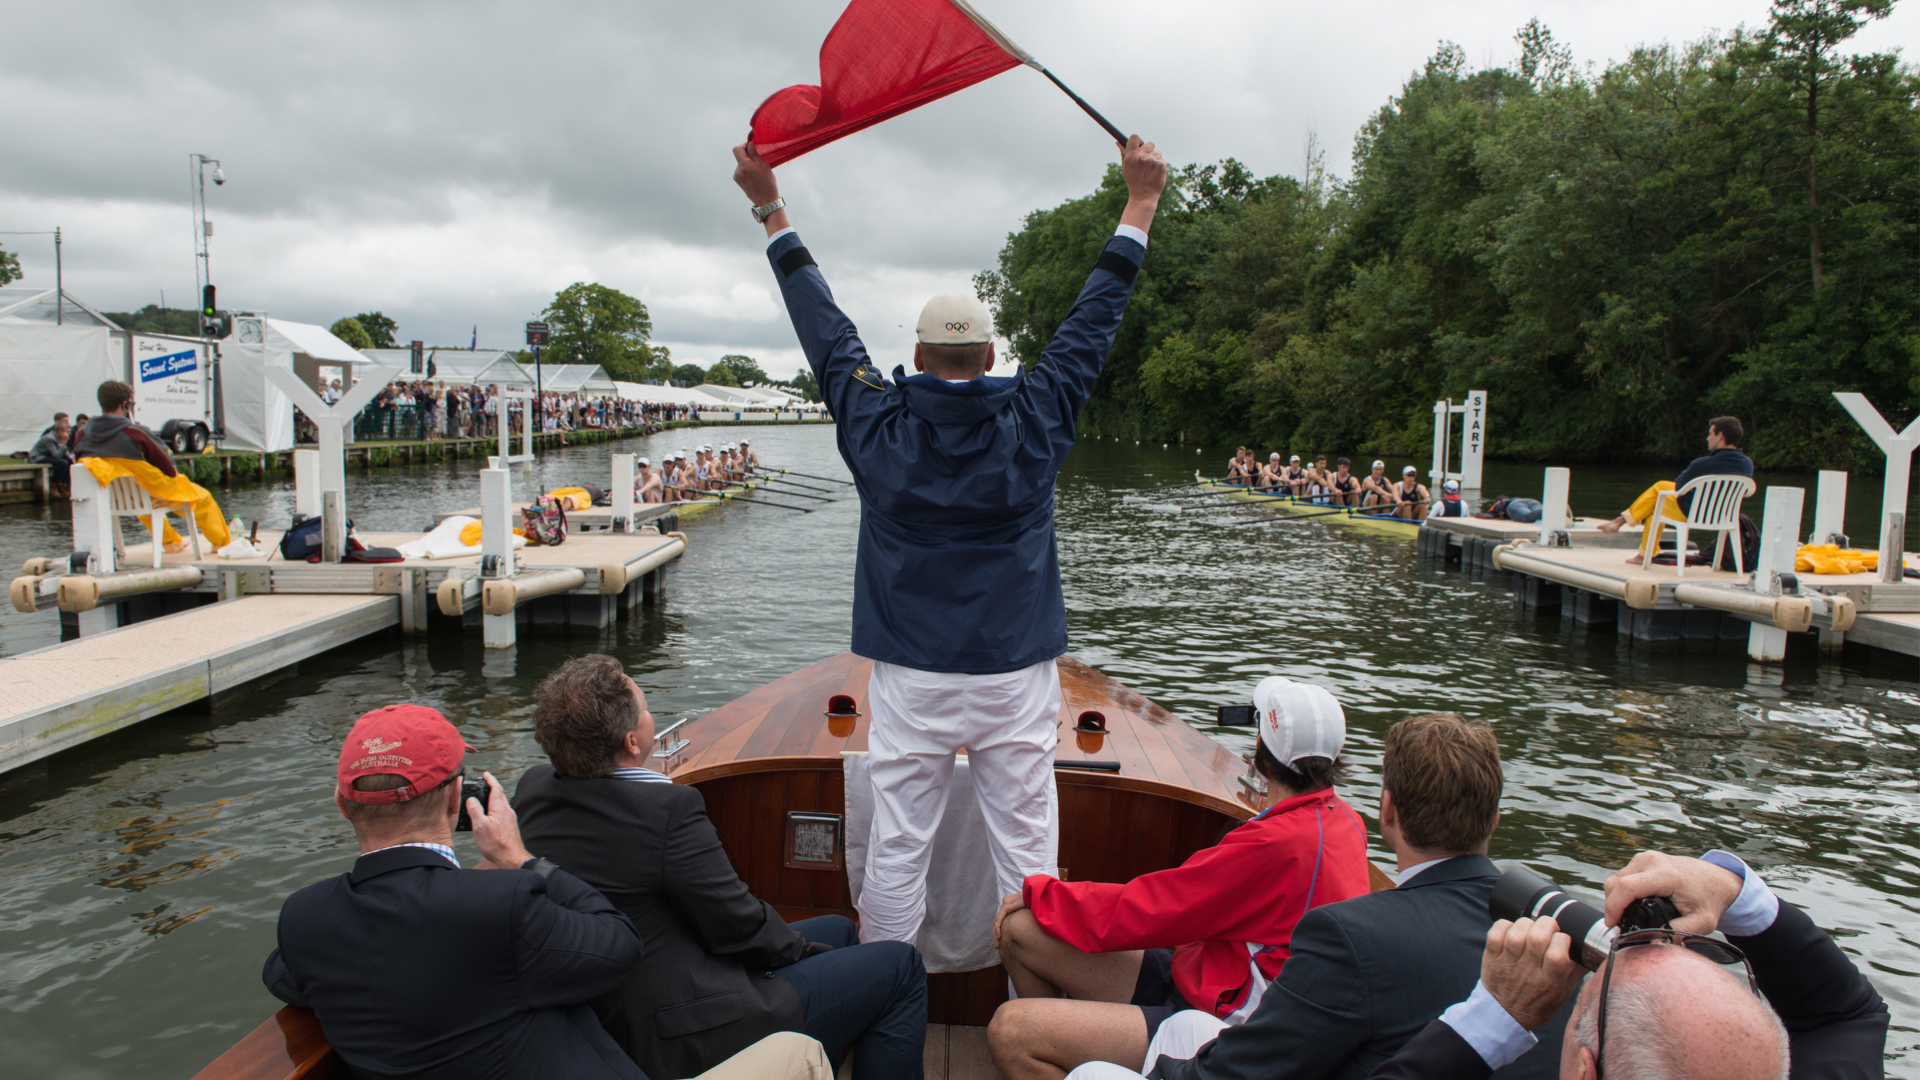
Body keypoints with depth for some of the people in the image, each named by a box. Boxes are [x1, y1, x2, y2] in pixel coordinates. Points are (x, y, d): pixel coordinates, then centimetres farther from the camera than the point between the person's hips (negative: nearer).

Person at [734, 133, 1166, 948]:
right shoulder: (1034, 422, -4)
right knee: (1027, 845, 9)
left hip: (909, 678, 0)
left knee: (896, 847, 9)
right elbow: (1093, 322, 5)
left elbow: (824, 328, 7)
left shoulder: (877, 425, -4)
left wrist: (772, 212, 18)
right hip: (1015, 675, 0)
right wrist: (1140, 203, 13)